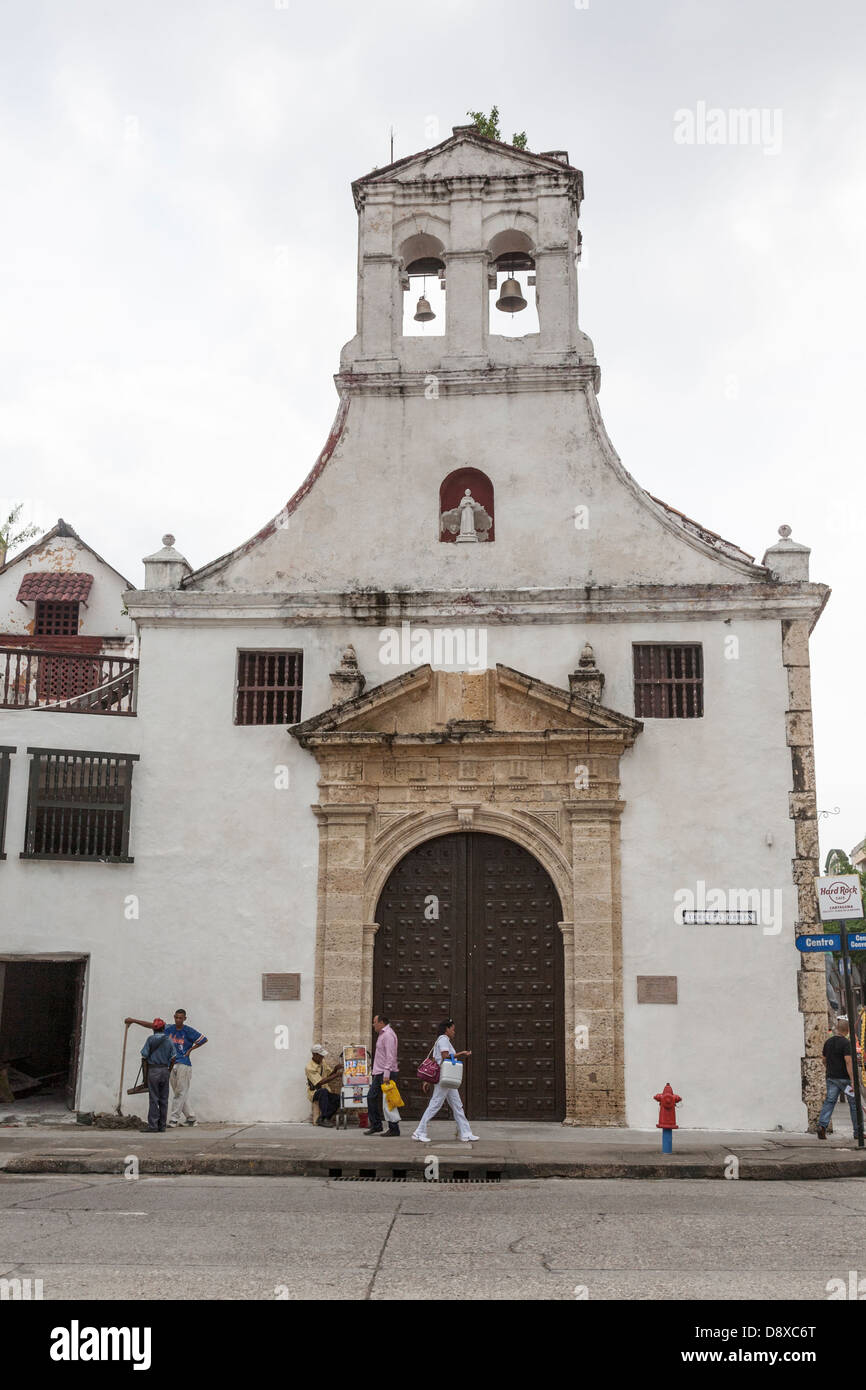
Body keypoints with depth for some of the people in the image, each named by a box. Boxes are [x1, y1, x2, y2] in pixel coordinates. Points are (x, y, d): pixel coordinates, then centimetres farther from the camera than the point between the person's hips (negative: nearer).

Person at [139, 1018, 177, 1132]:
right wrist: (169, 1070, 12)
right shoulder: (169, 1040, 6)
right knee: (164, 1099, 7)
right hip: (165, 1070, 3)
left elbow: (144, 1058, -5)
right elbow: (173, 1058, 2)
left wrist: (145, 1075, -2)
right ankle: (162, 1126, 10)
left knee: (154, 1099, -1)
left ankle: (153, 1126, -3)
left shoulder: (151, 1039, -2)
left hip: (152, 1070, -3)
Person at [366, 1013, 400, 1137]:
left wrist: (387, 1073, -26)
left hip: (386, 1073, -11)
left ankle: (394, 1129, -1)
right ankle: (376, 1125, 19)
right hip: (379, 1073, 11)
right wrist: (376, 1073, 20)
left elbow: (390, 1056, -22)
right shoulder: (382, 1034, 17)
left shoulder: (388, 1035, -15)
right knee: (371, 1096, 11)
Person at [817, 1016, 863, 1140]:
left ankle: (822, 1125, -17)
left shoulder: (828, 1042, 8)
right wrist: (853, 1081, -22)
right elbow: (848, 1062, -21)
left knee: (829, 1101, 3)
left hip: (831, 1078, 5)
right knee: (854, 1104, 8)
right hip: (845, 1078, -5)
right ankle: (858, 1132, 14)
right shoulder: (846, 1043, -13)